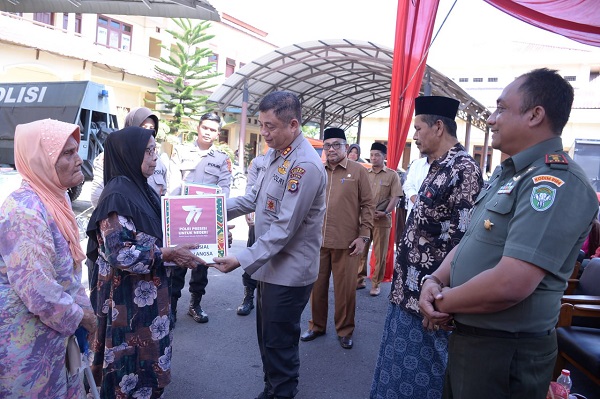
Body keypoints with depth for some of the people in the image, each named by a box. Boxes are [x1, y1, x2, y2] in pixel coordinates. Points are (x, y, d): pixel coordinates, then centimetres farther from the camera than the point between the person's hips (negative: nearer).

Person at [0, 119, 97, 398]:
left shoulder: (56, 198, 2)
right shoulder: (24, 210, -27)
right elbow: (38, 292, -29)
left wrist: (82, 306, 8)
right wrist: (80, 316, -14)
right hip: (26, 342, -8)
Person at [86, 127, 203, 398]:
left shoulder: (142, 189, 7)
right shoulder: (117, 195, -20)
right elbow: (118, 253, -25)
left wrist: (177, 249, 3)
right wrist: (167, 255, -25)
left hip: (147, 291, 8)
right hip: (127, 296, -8)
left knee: (147, 356, 20)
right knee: (132, 358, 7)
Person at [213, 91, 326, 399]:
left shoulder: (305, 166, -23)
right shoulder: (274, 153, 6)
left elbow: (284, 228, -25)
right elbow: (255, 198, 16)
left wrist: (243, 260, -27)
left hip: (289, 272, -9)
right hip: (269, 266, 9)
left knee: (280, 344, 7)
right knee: (266, 338, 22)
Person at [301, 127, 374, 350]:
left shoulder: (358, 171, 0)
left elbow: (367, 205, 0)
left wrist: (363, 235, -6)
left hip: (347, 242, -3)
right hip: (317, 240, 3)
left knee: (345, 288, 5)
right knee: (317, 286, 12)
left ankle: (345, 330, 25)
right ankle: (317, 326, 31)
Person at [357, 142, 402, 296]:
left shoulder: (392, 175, 1)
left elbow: (395, 197, -4)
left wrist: (385, 212, -17)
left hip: (382, 220, -3)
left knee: (380, 254, 4)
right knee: (360, 251, 8)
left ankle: (376, 284, 15)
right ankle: (359, 280, 21)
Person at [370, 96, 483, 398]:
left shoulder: (463, 169, -20)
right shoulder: (438, 168, 11)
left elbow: (462, 240, -24)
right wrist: (403, 276, 17)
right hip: (409, 287, 9)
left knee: (417, 374, 9)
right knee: (399, 364, 23)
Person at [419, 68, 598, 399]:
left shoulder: (556, 182, -22)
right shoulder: (507, 173, 10)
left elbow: (509, 285, -31)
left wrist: (443, 302, -15)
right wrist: (435, 280, -5)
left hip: (505, 353, -9)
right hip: (466, 336, 9)